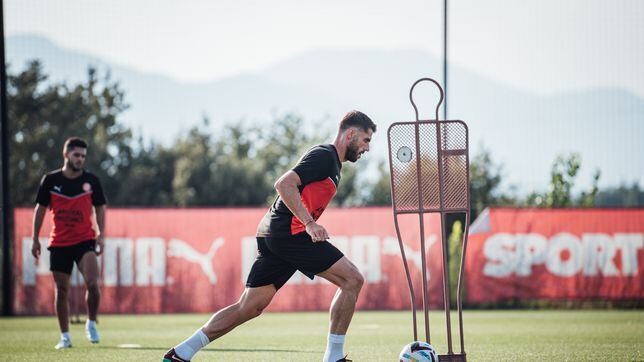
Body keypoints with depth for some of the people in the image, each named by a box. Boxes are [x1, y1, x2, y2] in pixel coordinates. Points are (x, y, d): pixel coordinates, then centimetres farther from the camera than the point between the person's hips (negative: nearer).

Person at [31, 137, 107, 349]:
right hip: (59, 243, 1)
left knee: (92, 283, -20)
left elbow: (100, 208, 9)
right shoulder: (50, 180, 0)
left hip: (85, 241, -1)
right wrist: (35, 238, 5)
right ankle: (65, 337, 15)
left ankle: (91, 323, 3)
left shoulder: (91, 180, 1)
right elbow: (40, 209, 7)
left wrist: (101, 234, -3)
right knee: (61, 290, 4)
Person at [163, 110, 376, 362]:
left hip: (272, 236, 10)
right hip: (290, 232, -10)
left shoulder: (331, 162, 24)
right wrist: (310, 223, -25)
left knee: (249, 307, 7)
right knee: (352, 280, -8)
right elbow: (284, 184, -20)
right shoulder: (324, 156, -8)